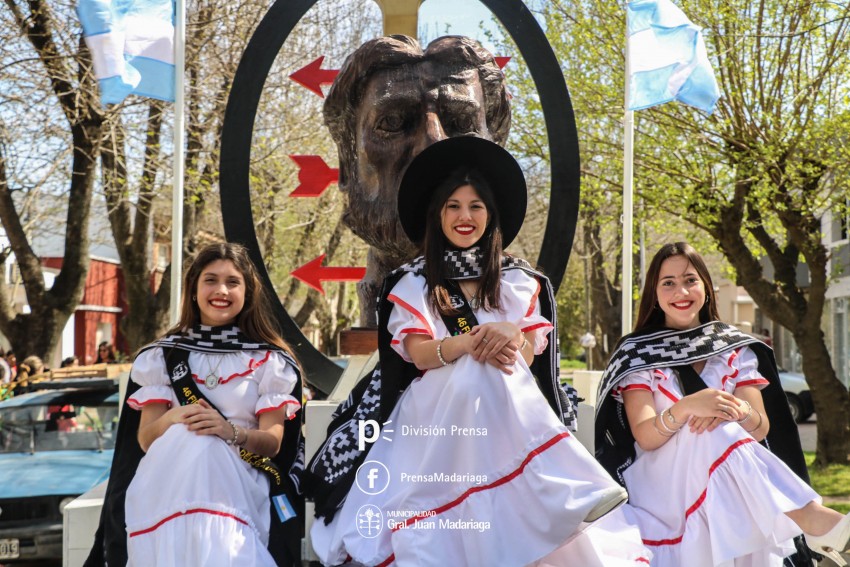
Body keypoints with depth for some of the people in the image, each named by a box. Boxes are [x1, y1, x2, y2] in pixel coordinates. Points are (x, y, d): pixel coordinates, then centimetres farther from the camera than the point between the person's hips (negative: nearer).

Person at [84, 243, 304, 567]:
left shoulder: (270, 361, 9)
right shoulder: (162, 356, 14)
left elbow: (272, 442, 2)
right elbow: (145, 439, 7)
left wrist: (232, 432, -20)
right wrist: (172, 419, -16)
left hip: (239, 484, -2)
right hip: (166, 486, 2)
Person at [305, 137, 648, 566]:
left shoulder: (519, 280, 13)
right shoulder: (413, 282, 8)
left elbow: (530, 352, 4)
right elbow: (418, 353, -8)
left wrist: (512, 342, -26)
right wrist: (482, 336, -31)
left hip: (509, 407, 1)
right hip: (439, 410, -1)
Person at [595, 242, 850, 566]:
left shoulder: (735, 349, 9)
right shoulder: (636, 353, 1)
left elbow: (761, 429, 0)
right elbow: (644, 437, -12)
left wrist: (738, 412, -25)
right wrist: (685, 407, -34)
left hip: (735, 485, 2)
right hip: (661, 483, -2)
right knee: (712, 433, -33)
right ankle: (810, 518, -39)